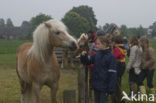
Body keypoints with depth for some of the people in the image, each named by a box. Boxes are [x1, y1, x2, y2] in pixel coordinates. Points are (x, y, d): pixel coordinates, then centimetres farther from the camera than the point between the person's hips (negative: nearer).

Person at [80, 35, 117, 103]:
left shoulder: (111, 57, -12)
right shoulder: (97, 55, 5)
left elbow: (112, 74, -14)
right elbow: (87, 61, 13)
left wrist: (111, 88, -16)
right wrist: (83, 56, -10)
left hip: (104, 86, -6)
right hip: (96, 85, 6)